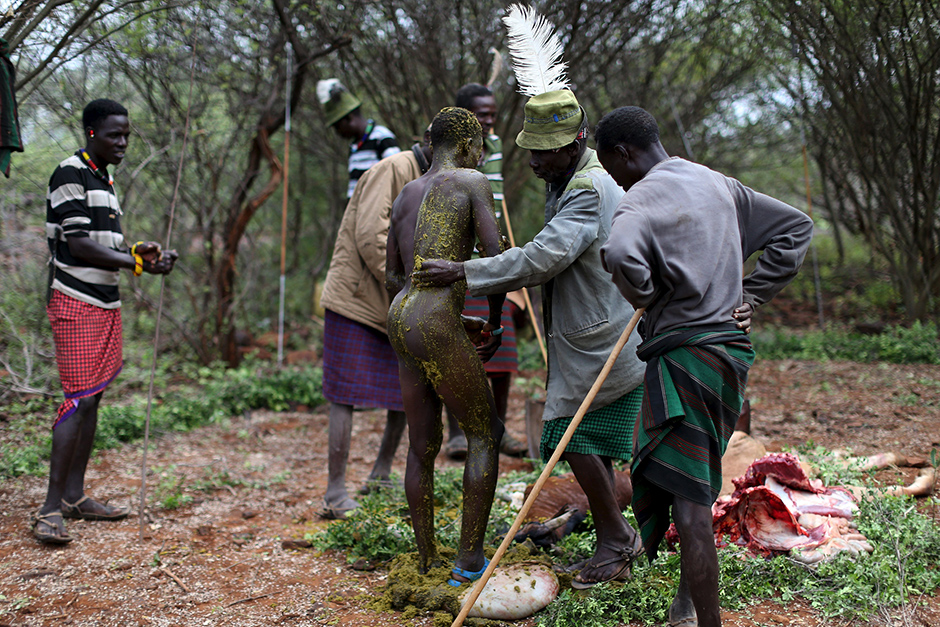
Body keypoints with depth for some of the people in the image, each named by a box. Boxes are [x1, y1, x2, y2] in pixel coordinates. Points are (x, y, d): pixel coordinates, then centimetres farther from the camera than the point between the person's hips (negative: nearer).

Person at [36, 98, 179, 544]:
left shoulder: (105, 179, 18)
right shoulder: (70, 174, -10)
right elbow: (79, 245, -18)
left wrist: (137, 251, 2)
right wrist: (139, 264, -21)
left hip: (106, 303, 9)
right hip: (76, 303, -9)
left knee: (92, 398, 9)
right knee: (78, 398, -12)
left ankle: (74, 495, 16)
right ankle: (51, 508, -8)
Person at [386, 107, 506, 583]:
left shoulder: (406, 195, 19)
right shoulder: (471, 182, -2)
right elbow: (496, 259, -8)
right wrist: (495, 322, 6)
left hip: (400, 317, 8)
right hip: (437, 324, -7)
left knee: (422, 448, 14)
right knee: (485, 434, 7)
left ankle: (427, 563, 23)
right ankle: (469, 561, 8)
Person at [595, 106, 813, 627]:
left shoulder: (643, 195, -12)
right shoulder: (718, 185, 13)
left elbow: (620, 253, -34)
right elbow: (795, 226, 21)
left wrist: (645, 298, -12)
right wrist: (750, 293, 16)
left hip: (684, 354, -9)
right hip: (730, 346, 9)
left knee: (688, 502, -8)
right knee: (694, 489, 20)